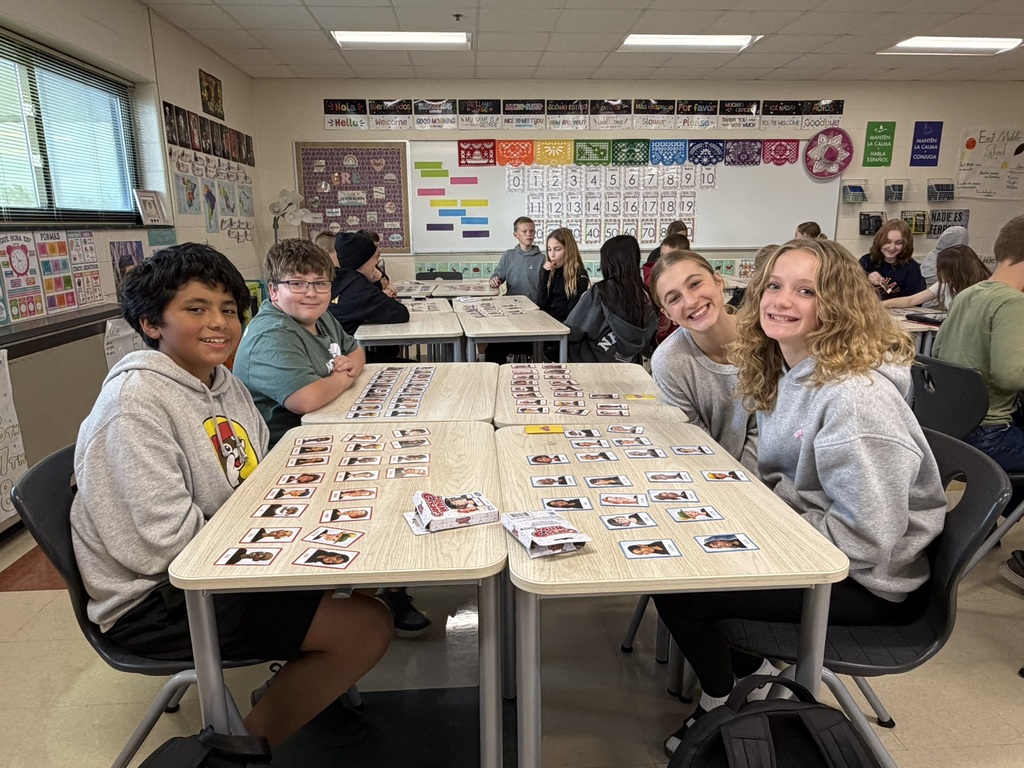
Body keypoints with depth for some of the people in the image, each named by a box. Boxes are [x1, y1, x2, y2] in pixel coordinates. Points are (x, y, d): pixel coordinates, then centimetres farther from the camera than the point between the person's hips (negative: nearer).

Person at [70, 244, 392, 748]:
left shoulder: (224, 383, 6)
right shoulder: (136, 402, -21)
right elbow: (168, 541, -25)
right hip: (155, 599, -9)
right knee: (366, 627, -16)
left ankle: (301, 685, 24)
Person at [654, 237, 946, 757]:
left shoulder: (856, 397, -28)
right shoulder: (787, 372, 2)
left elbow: (867, 539, -27)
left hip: (867, 581, -9)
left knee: (674, 587, -14)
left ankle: (723, 700, 18)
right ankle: (752, 674, 20)